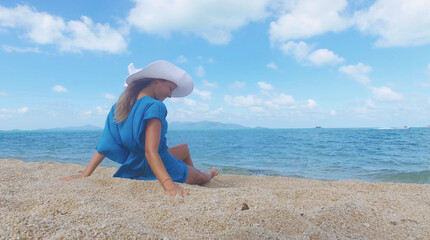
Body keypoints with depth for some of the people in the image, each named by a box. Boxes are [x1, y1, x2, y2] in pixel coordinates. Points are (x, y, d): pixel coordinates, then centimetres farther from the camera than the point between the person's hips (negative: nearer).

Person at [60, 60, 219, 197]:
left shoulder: (119, 106, -4)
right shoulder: (154, 107, -28)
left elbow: (104, 146, -5)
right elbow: (150, 152, -36)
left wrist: (84, 175, -1)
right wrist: (169, 186, -41)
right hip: (164, 169, -8)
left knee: (184, 148, 33)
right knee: (202, 178, 22)